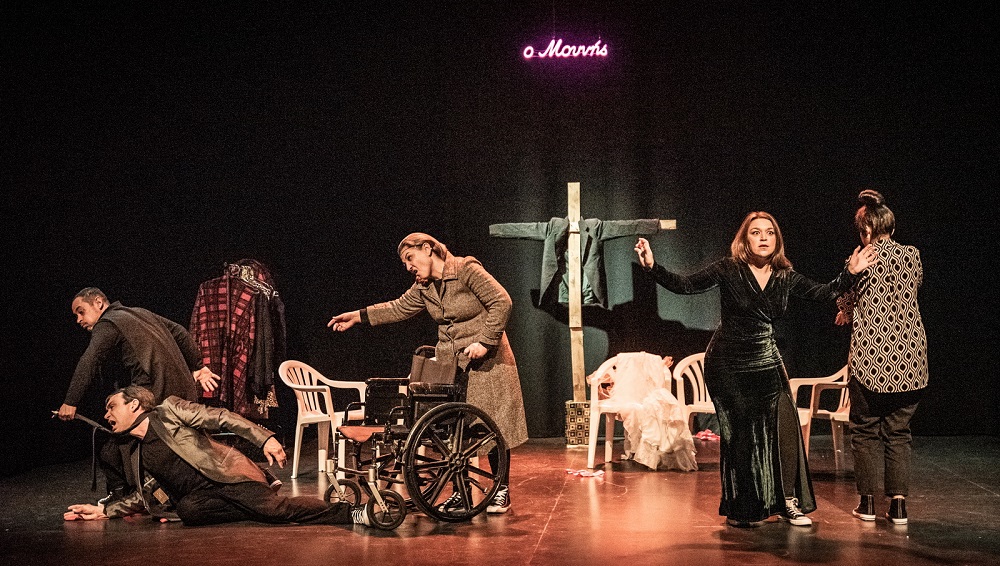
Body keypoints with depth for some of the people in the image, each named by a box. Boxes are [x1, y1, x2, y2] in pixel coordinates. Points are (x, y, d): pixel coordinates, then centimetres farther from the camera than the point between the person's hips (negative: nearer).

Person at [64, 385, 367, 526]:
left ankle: (353, 512, -25)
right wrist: (103, 509, 20)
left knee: (269, 505, -29)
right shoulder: (130, 452, 22)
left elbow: (221, 418, -5)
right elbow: (143, 494, 31)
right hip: (194, 495, 4)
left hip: (226, 475, -4)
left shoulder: (169, 411, 3)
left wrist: (264, 438, -17)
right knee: (188, 510, -33)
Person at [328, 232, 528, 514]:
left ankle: (502, 490, 7)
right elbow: (399, 308, 19)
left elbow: (501, 302, -16)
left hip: (484, 361, -7)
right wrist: (358, 316, 11)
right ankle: (461, 491, 13)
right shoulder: (423, 287, 9)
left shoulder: (467, 269, -13)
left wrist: (484, 341, -19)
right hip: (449, 363, 7)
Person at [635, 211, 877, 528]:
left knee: (786, 427, -7)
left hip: (767, 363, 4)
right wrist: (652, 267, -26)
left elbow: (822, 293, 7)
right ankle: (739, 510, 15)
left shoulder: (785, 276, 1)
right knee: (740, 433, -1)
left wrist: (850, 273, -5)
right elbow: (685, 286, -14)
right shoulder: (728, 270, -10)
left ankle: (788, 502, 7)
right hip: (728, 364, -4)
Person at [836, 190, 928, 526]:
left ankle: (868, 501, 10)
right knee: (898, 431, 12)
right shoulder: (912, 256, 4)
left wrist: (848, 313, 31)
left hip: (871, 359, -3)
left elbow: (844, 301, 6)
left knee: (866, 430, 10)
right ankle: (899, 504, 7)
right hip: (909, 359, 4)